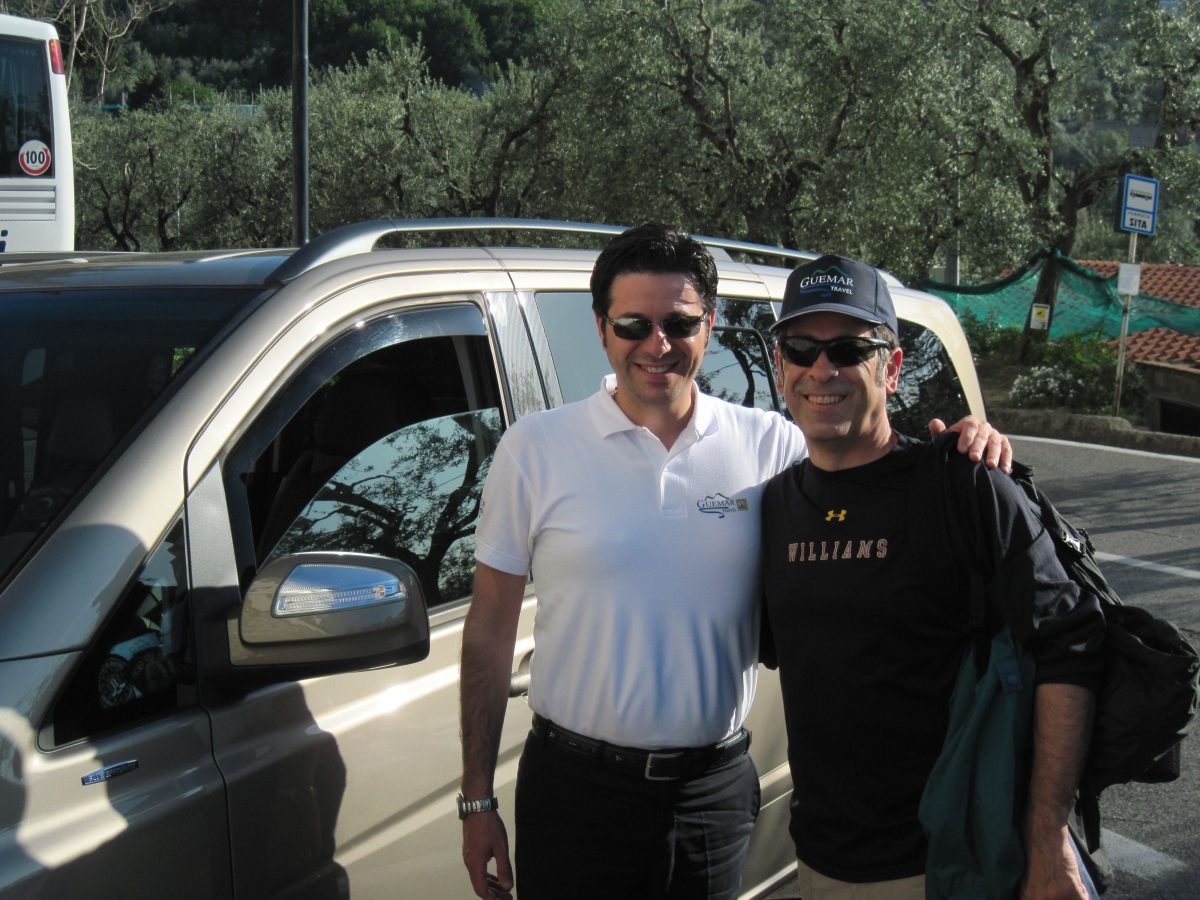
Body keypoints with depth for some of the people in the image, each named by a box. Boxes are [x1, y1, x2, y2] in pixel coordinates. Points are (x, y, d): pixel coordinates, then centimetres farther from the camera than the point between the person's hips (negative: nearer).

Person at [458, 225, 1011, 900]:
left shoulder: (770, 445, 0)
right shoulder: (535, 450, -3)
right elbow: (491, 628, 0)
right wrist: (478, 799, -1)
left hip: (714, 791, 2)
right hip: (575, 788, -1)